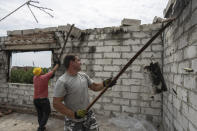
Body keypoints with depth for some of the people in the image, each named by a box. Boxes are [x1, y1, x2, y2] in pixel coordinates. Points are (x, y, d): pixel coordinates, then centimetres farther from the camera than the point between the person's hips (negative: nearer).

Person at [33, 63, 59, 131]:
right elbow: (53, 70, -4)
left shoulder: (34, 78, 0)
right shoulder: (45, 77, -15)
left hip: (35, 100, 6)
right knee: (46, 114, 8)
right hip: (43, 100, -6)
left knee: (40, 114, 16)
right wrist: (58, 64, 11)